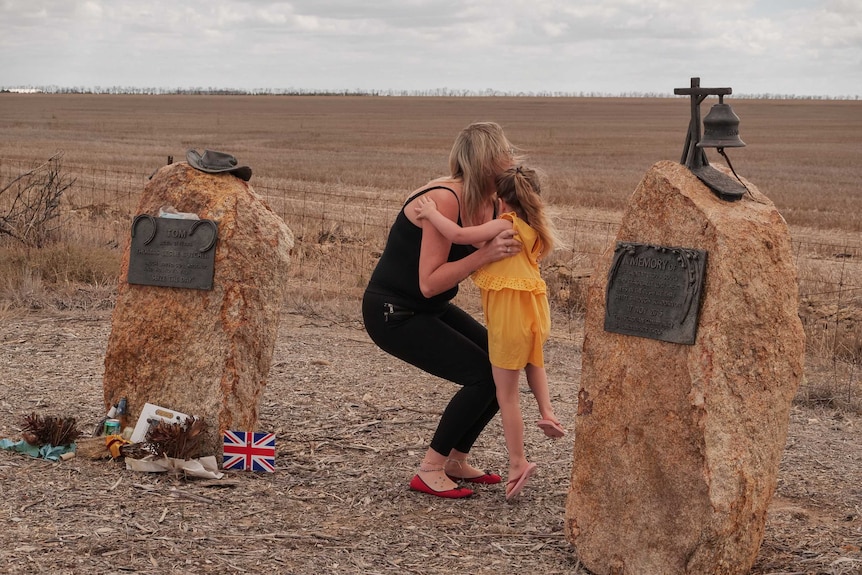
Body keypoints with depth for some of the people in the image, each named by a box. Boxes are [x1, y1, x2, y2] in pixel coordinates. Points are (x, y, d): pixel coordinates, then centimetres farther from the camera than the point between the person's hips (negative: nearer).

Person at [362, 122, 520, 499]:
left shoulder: (490, 203, 0)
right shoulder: (444, 200, -27)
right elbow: (429, 283, -29)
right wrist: (486, 253, -35)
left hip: (429, 310, 9)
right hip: (393, 312, -9)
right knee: (482, 375, -15)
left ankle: (456, 461, 18)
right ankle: (429, 471, -3)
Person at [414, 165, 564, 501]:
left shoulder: (506, 224, -11)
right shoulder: (535, 230, 11)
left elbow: (460, 235, -18)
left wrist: (432, 213, -6)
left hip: (509, 310, -8)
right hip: (534, 306, 8)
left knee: (506, 392, 1)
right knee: (532, 358, 40)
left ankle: (517, 463, 3)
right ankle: (547, 413, 24)